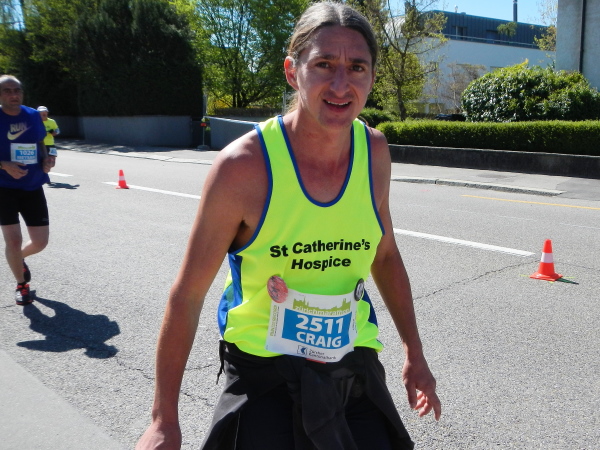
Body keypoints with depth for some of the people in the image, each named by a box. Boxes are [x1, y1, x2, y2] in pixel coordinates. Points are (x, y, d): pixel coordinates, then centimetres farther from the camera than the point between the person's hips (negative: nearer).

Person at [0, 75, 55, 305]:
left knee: (40, 242, 5)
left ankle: (19, 258, 41)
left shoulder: (33, 115, 3)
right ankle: (21, 285, 18)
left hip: (33, 187, 4)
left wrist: (46, 160, -2)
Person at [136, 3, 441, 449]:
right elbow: (188, 294, -13)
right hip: (264, 371, -4)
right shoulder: (244, 165, -21)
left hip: (354, 366, 4)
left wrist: (414, 353, 13)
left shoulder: (375, 152, -7)